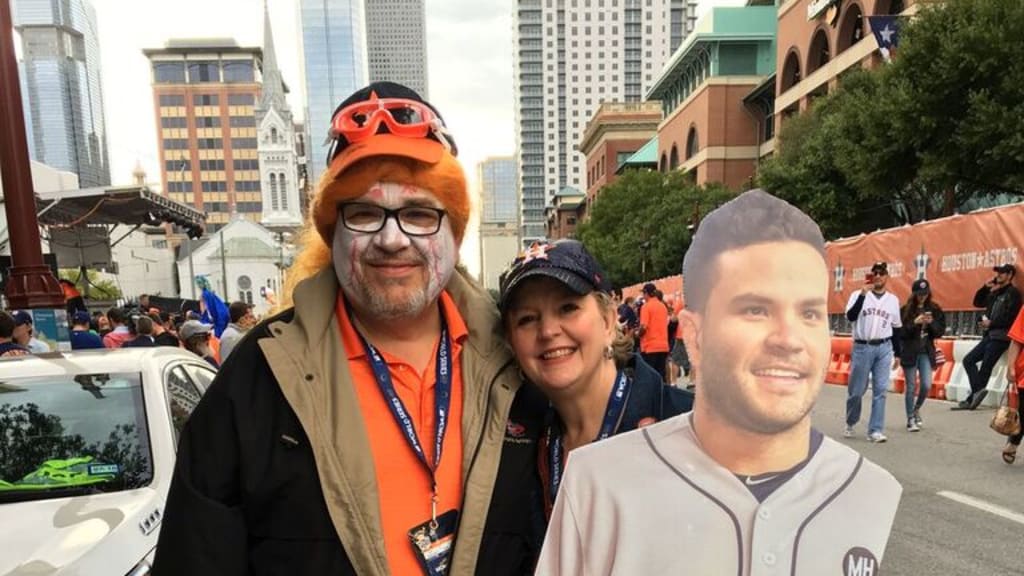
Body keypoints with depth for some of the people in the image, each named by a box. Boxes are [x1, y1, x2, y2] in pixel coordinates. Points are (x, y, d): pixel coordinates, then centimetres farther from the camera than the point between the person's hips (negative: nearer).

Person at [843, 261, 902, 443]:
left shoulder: (893, 300, 10)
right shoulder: (858, 294, -1)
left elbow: (896, 328, 15)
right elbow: (850, 316, -18)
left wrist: (897, 353, 12)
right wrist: (863, 293, -25)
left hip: (884, 348, 3)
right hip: (862, 347, -3)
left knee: (880, 390, -2)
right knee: (856, 390, 4)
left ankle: (875, 430, 2)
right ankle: (850, 424, 24)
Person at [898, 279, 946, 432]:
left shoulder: (935, 310, 4)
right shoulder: (906, 310, -4)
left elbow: (940, 332, 4)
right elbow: (900, 332, -8)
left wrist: (932, 323, -14)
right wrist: (914, 323, -21)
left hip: (926, 352, 2)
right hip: (909, 352, -2)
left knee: (926, 385, -3)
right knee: (911, 387, 3)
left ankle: (916, 410, 26)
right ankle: (910, 419, 14)